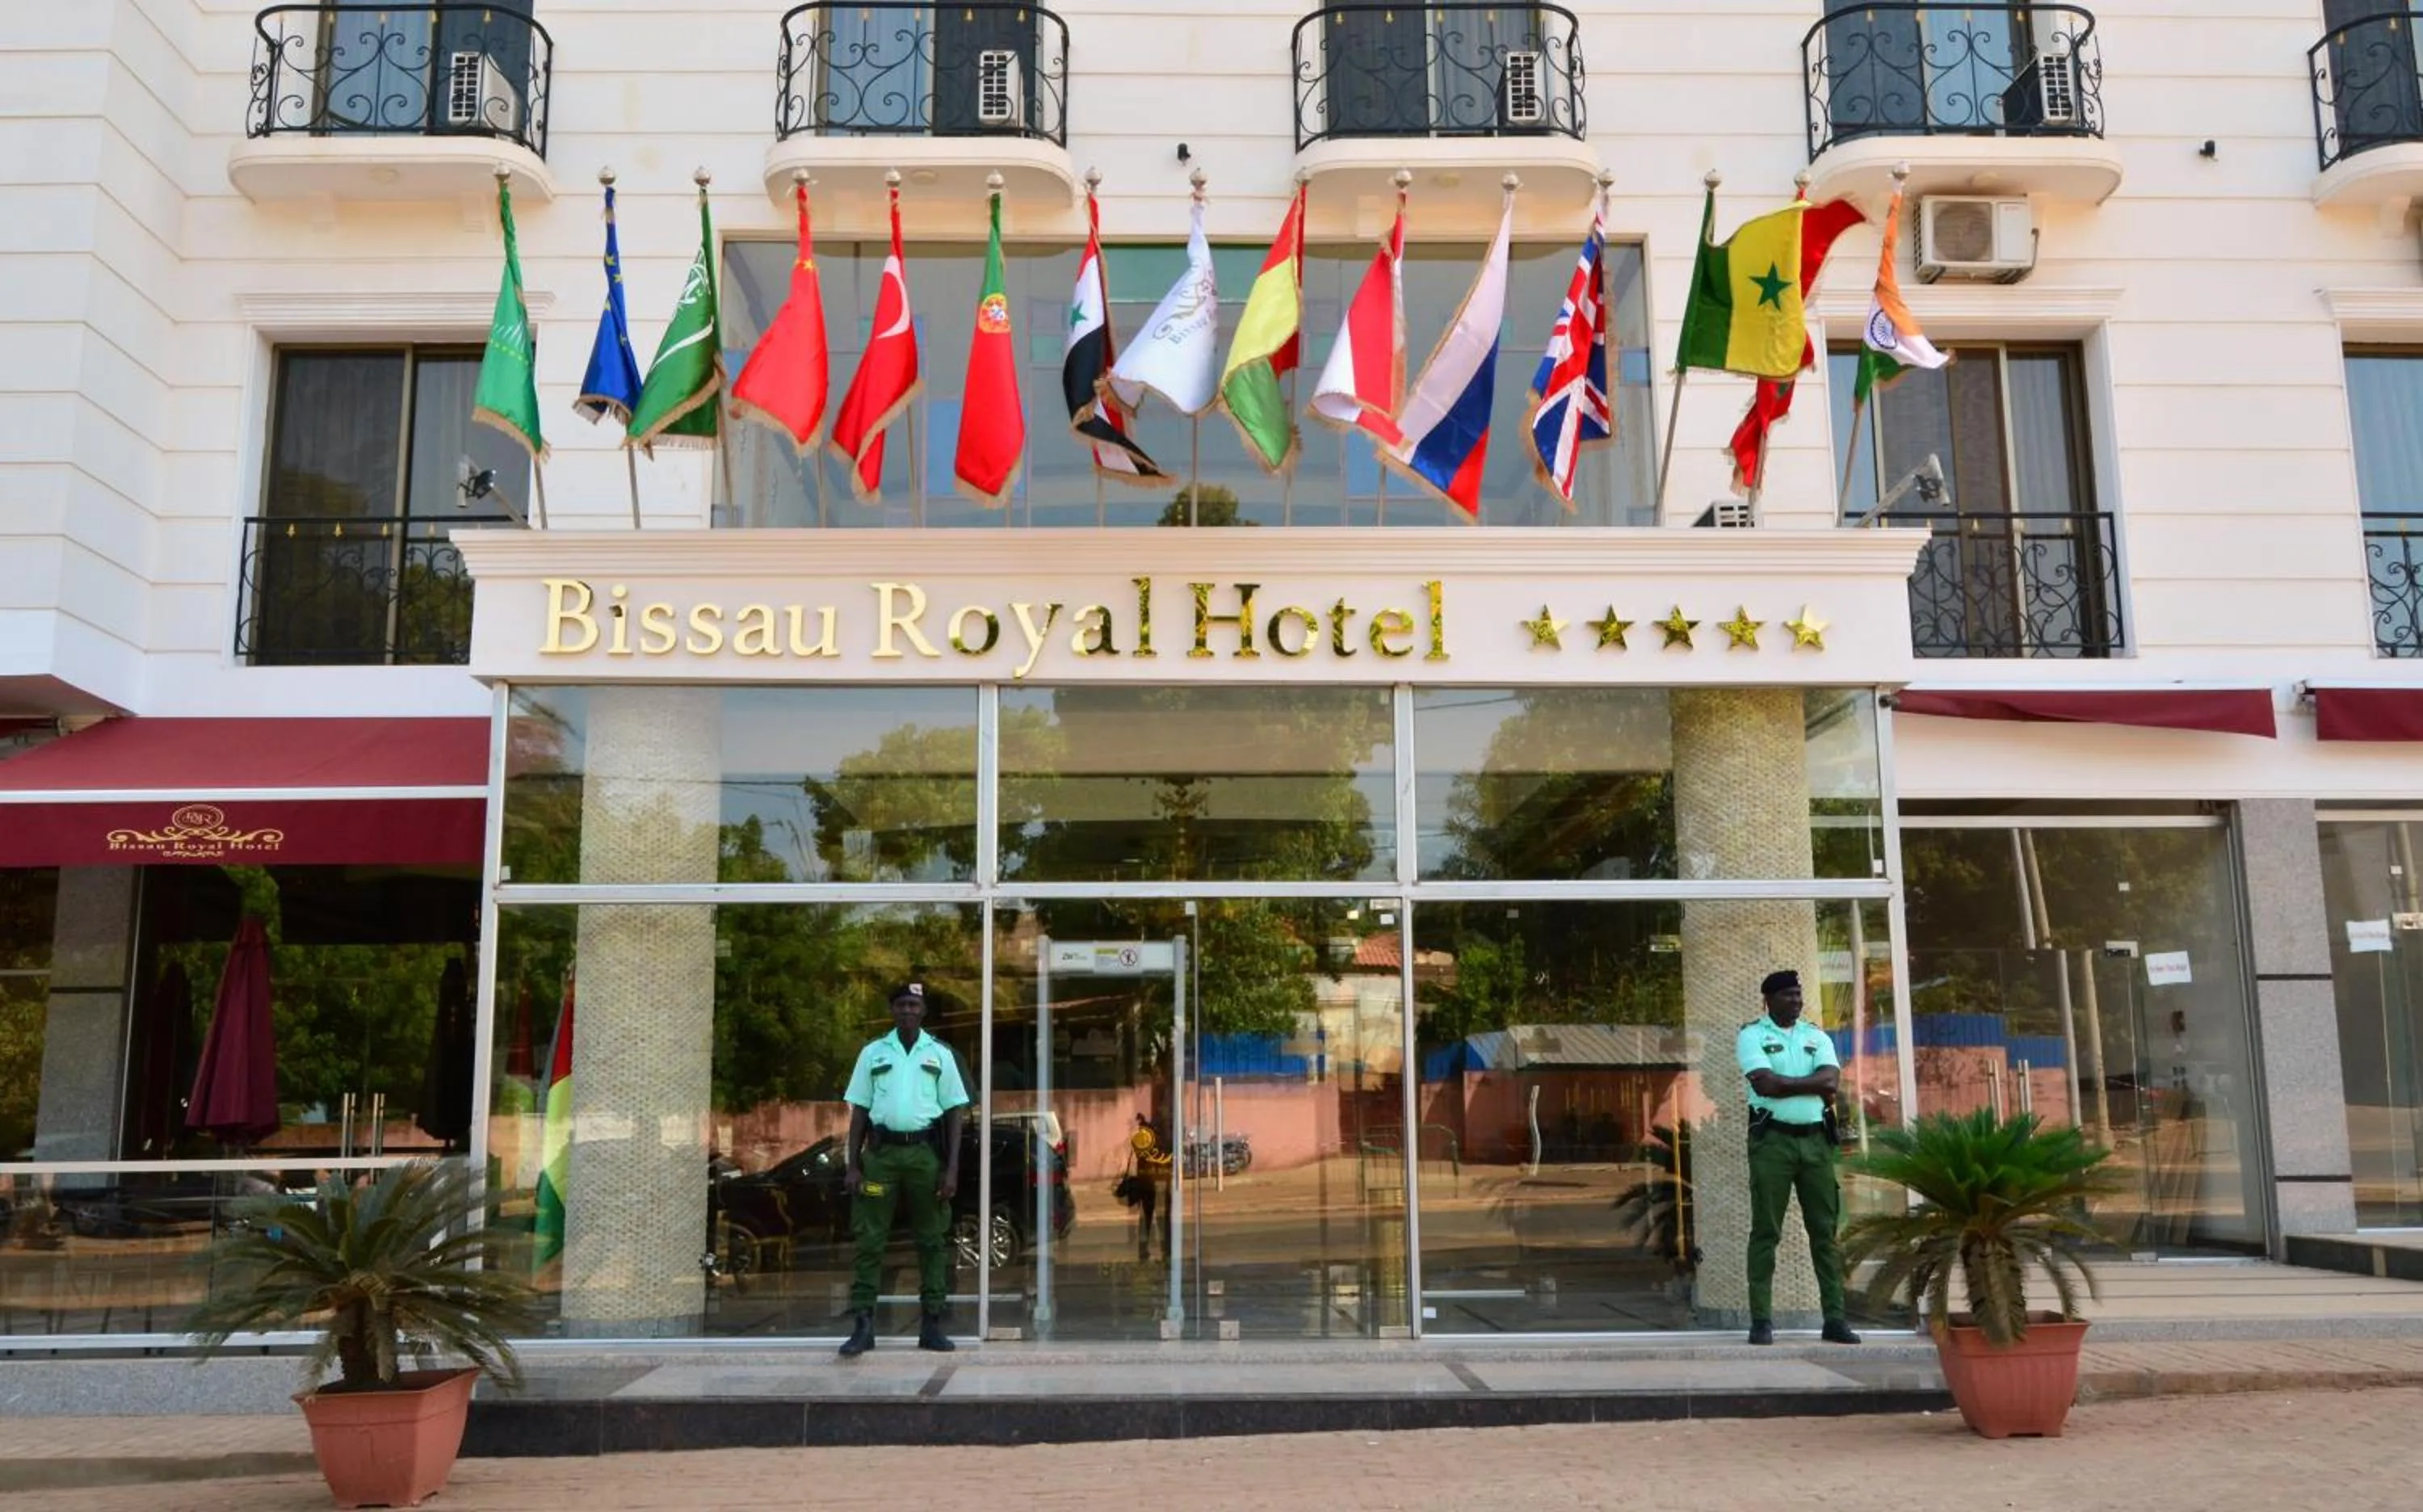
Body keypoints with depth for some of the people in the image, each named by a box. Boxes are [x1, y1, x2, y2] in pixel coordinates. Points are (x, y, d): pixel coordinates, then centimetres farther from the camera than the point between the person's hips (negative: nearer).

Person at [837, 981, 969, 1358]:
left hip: (926, 1152, 0)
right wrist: (852, 1166, 0)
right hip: (881, 1151, 0)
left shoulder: (940, 1054, 8)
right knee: (870, 1239, -3)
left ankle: (931, 1323, 11)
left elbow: (953, 1113, 7)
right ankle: (862, 1324, -1)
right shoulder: (873, 1053, 10)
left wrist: (952, 1168, -2)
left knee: (932, 1240, 4)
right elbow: (859, 1112, 9)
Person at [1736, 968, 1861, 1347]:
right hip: (1772, 1140, -4)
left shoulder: (1817, 1037, 15)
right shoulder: (1752, 1035, 2)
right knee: (1766, 1230, -3)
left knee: (1825, 1229, 4)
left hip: (1815, 1140, 4)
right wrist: (1812, 1085, -6)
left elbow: (1831, 1080, -2)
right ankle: (1761, 1320, -3)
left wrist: (1785, 1083, -9)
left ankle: (1834, 1318, 8)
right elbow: (1764, 1084, -14)